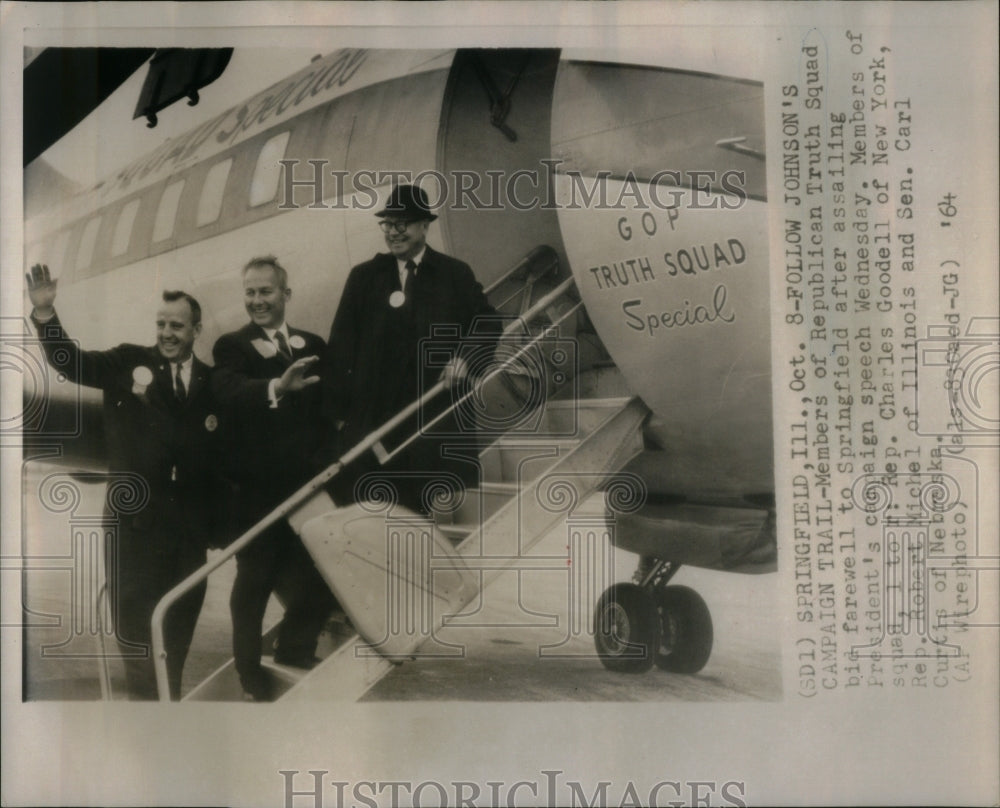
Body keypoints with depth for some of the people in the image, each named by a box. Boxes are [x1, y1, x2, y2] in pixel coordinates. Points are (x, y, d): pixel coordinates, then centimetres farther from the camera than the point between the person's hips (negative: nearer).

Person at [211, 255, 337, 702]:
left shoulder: (312, 345, 12)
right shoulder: (231, 346, -3)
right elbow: (228, 391, -24)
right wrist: (276, 387, -43)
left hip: (309, 482, 4)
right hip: (259, 485, -4)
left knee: (318, 574, 10)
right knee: (254, 580, 8)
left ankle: (294, 651, 33)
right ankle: (251, 673, 23)